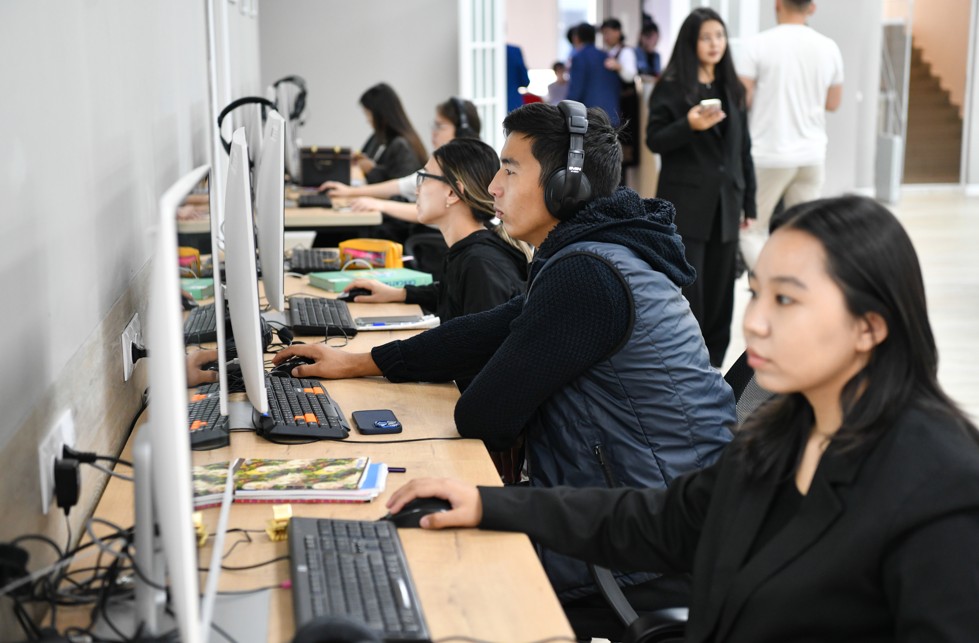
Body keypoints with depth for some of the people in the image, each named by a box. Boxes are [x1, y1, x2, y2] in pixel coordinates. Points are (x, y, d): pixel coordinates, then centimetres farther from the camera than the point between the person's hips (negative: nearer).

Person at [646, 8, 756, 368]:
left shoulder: (731, 89, 12)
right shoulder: (671, 87, -2)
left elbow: (744, 148, 14)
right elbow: (654, 141, -6)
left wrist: (749, 204, 11)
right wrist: (689, 126, -24)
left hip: (724, 203, 5)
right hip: (685, 204, -5)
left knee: (719, 289, 7)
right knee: (686, 288, -6)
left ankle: (711, 365, 17)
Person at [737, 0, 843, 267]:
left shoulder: (757, 45, -10)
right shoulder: (829, 48, 3)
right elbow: (833, 103, 11)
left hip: (768, 154, -4)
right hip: (812, 155, 4)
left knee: (752, 230, 7)